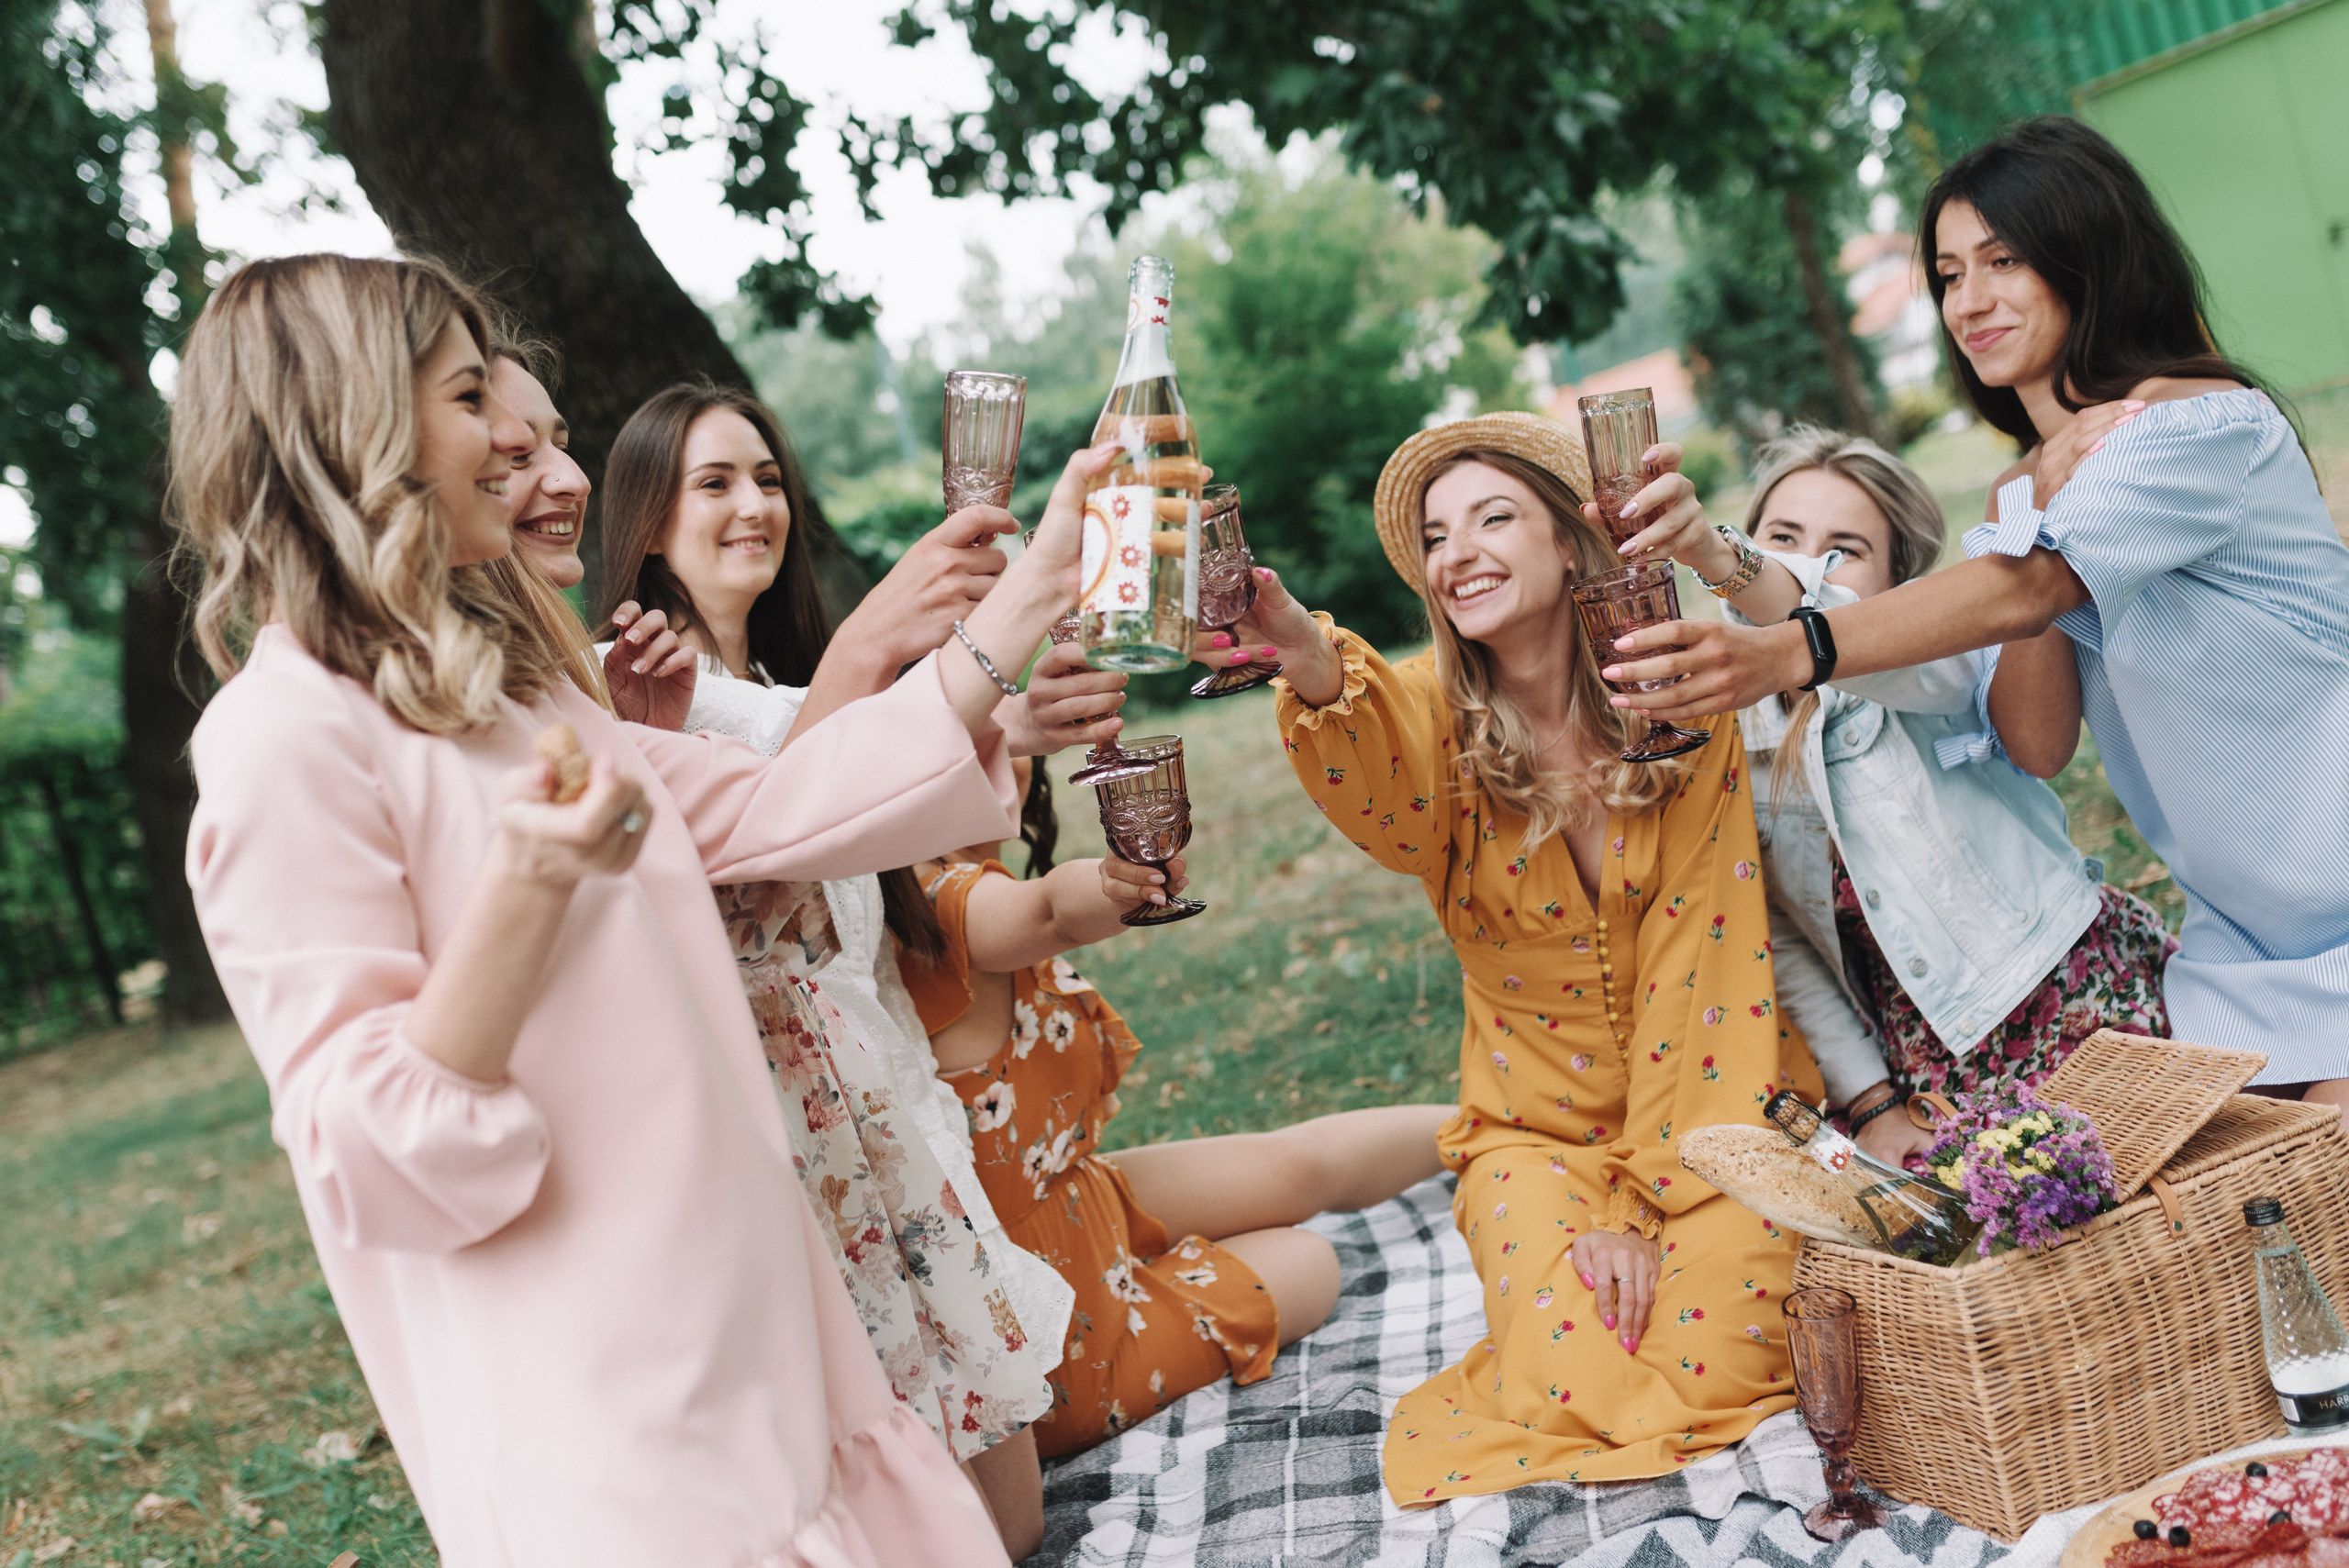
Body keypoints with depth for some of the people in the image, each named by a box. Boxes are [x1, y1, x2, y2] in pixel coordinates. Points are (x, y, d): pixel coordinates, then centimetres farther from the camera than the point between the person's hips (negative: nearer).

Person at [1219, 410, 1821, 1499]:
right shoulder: (1435, 713, -8)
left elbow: (1700, 966, -13)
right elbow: (1382, 782, -35)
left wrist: (1647, 1201, -19)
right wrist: (1313, 665, -59)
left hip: (1707, 1091, 0)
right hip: (1535, 1128, 1)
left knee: (1718, 1354, -24)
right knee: (1577, 1379, -22)